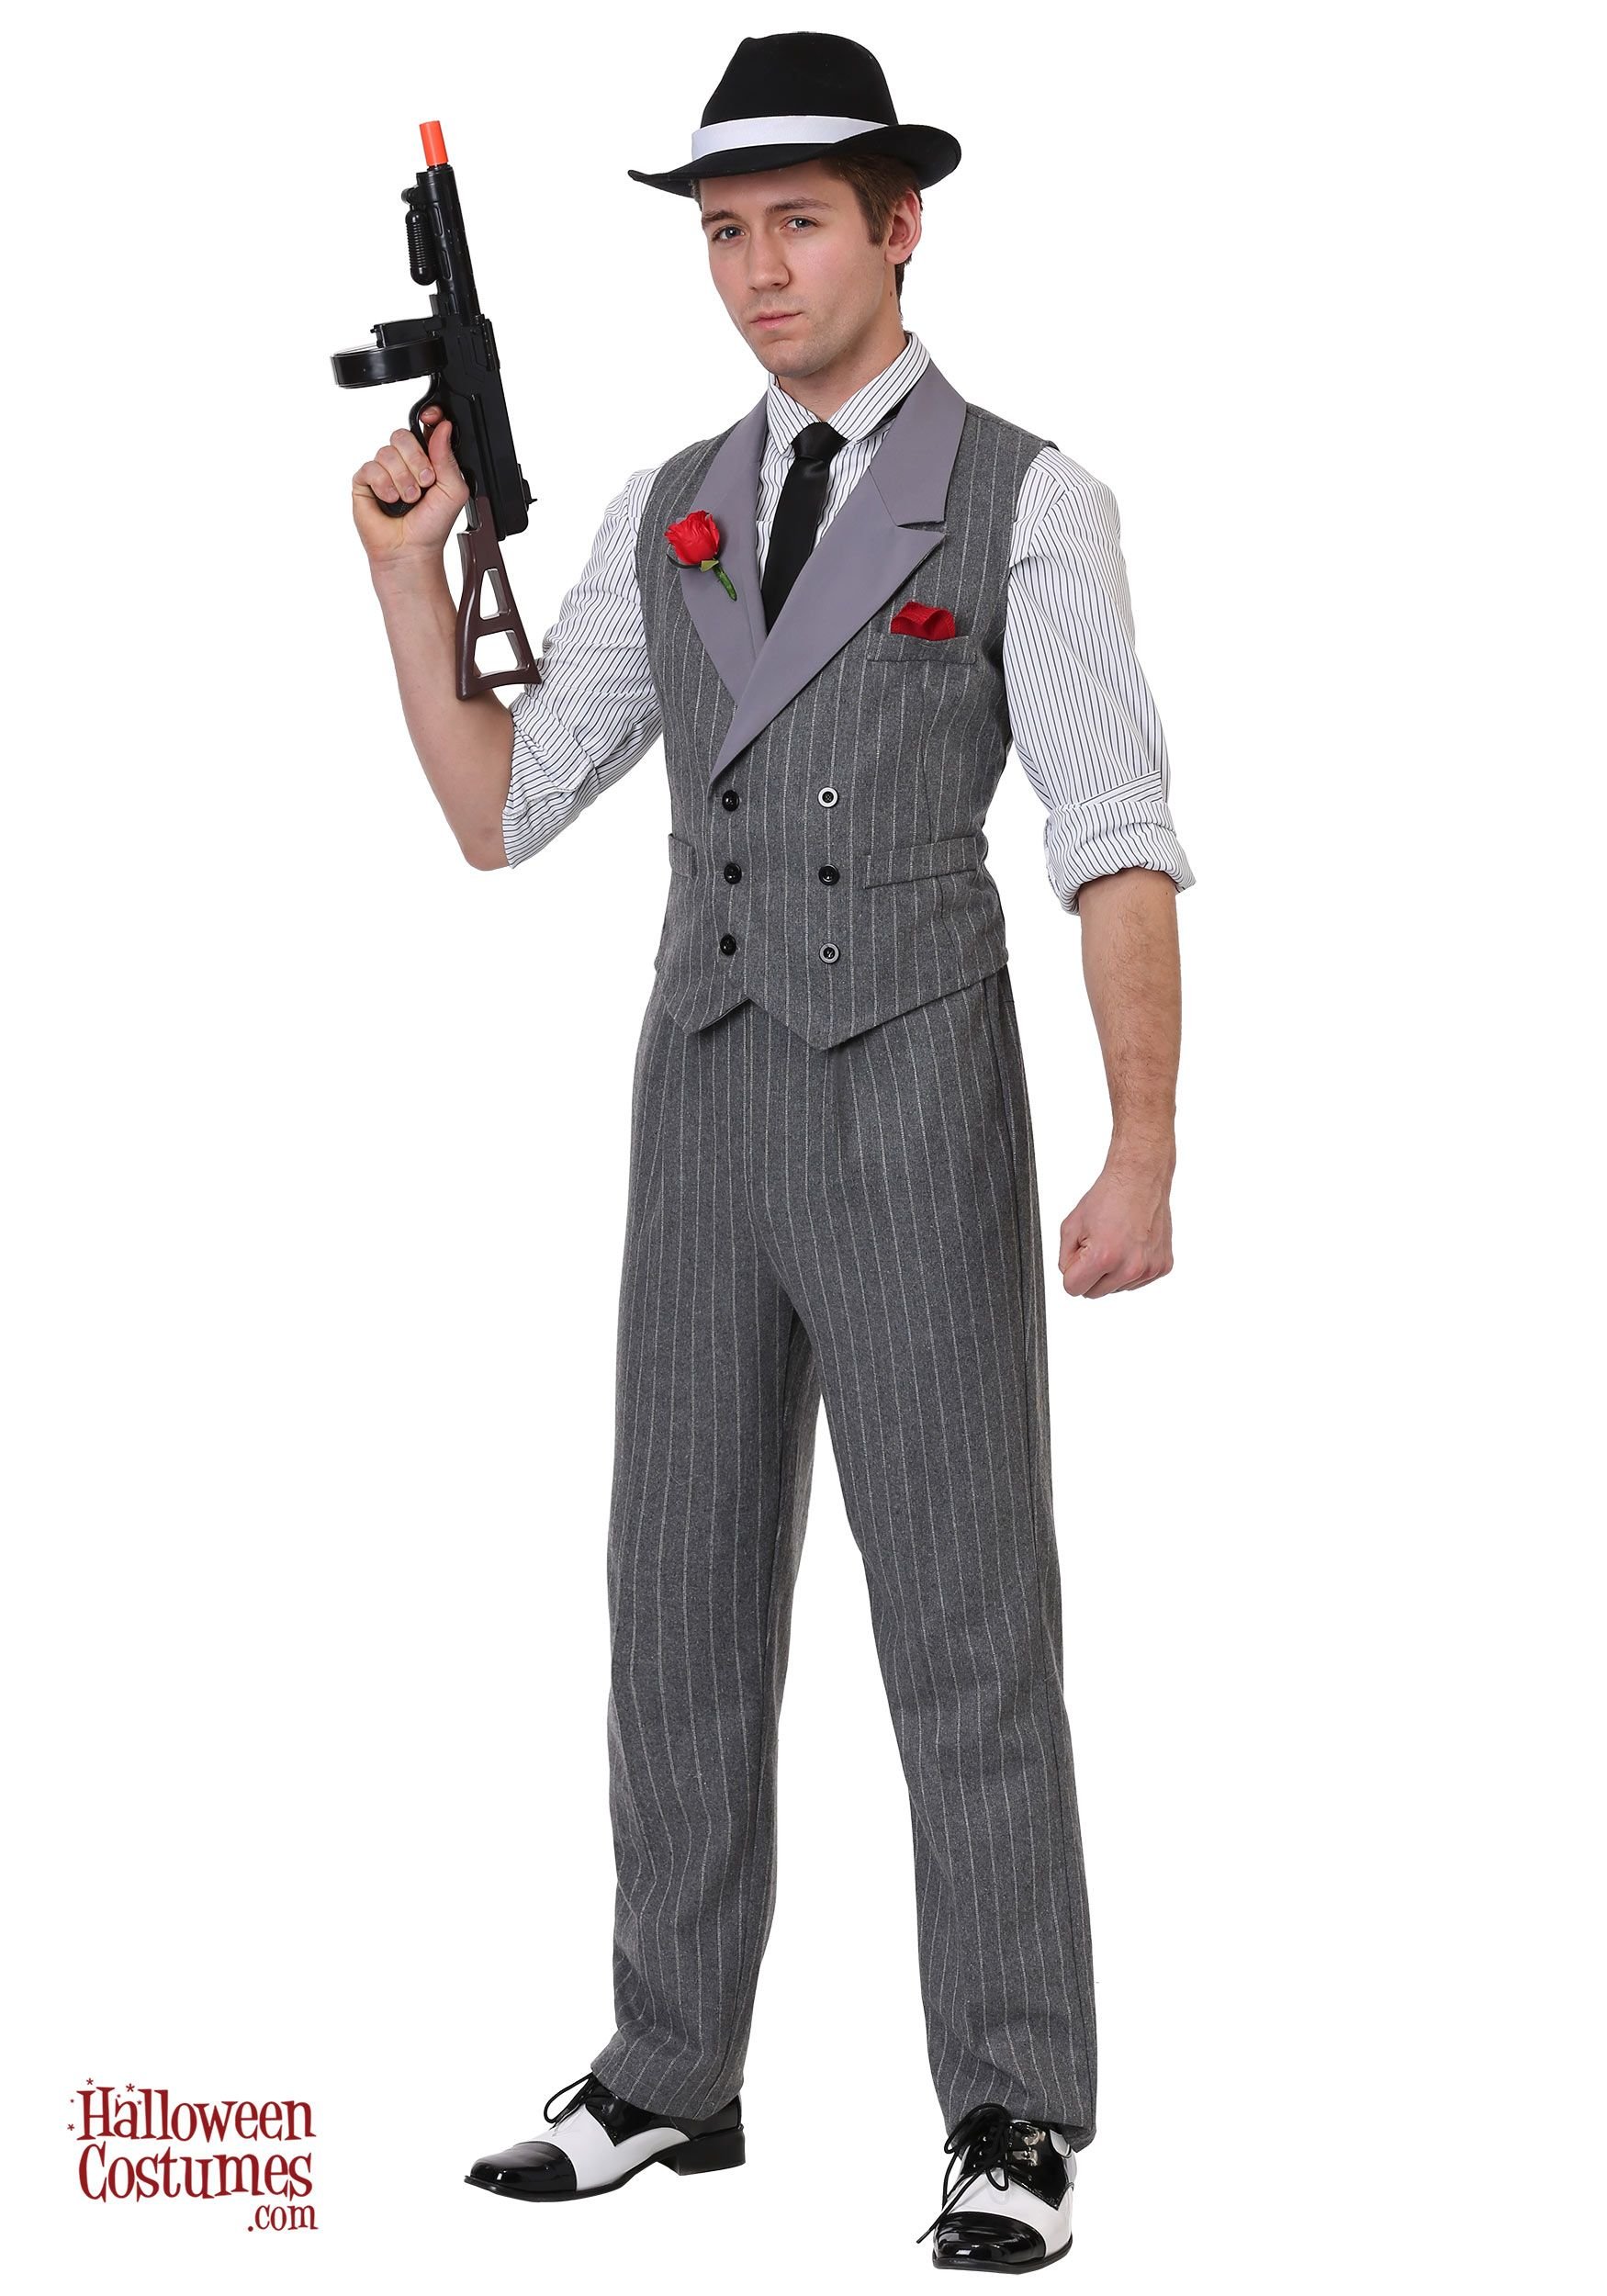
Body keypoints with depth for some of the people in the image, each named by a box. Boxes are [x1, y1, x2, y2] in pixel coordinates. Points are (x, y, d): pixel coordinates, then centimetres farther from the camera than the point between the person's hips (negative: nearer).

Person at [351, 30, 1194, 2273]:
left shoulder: (1028, 501, -3)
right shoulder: (666, 515, 14)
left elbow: (1123, 847, -10)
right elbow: (503, 813, 12)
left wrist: (1144, 1155, -19)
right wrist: (406, 570, 0)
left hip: (924, 1115, -5)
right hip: (705, 1109, 5)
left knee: (968, 1621, -5)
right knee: (683, 1604, 8)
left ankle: (1015, 2130, 4)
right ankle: (671, 2080, 19)